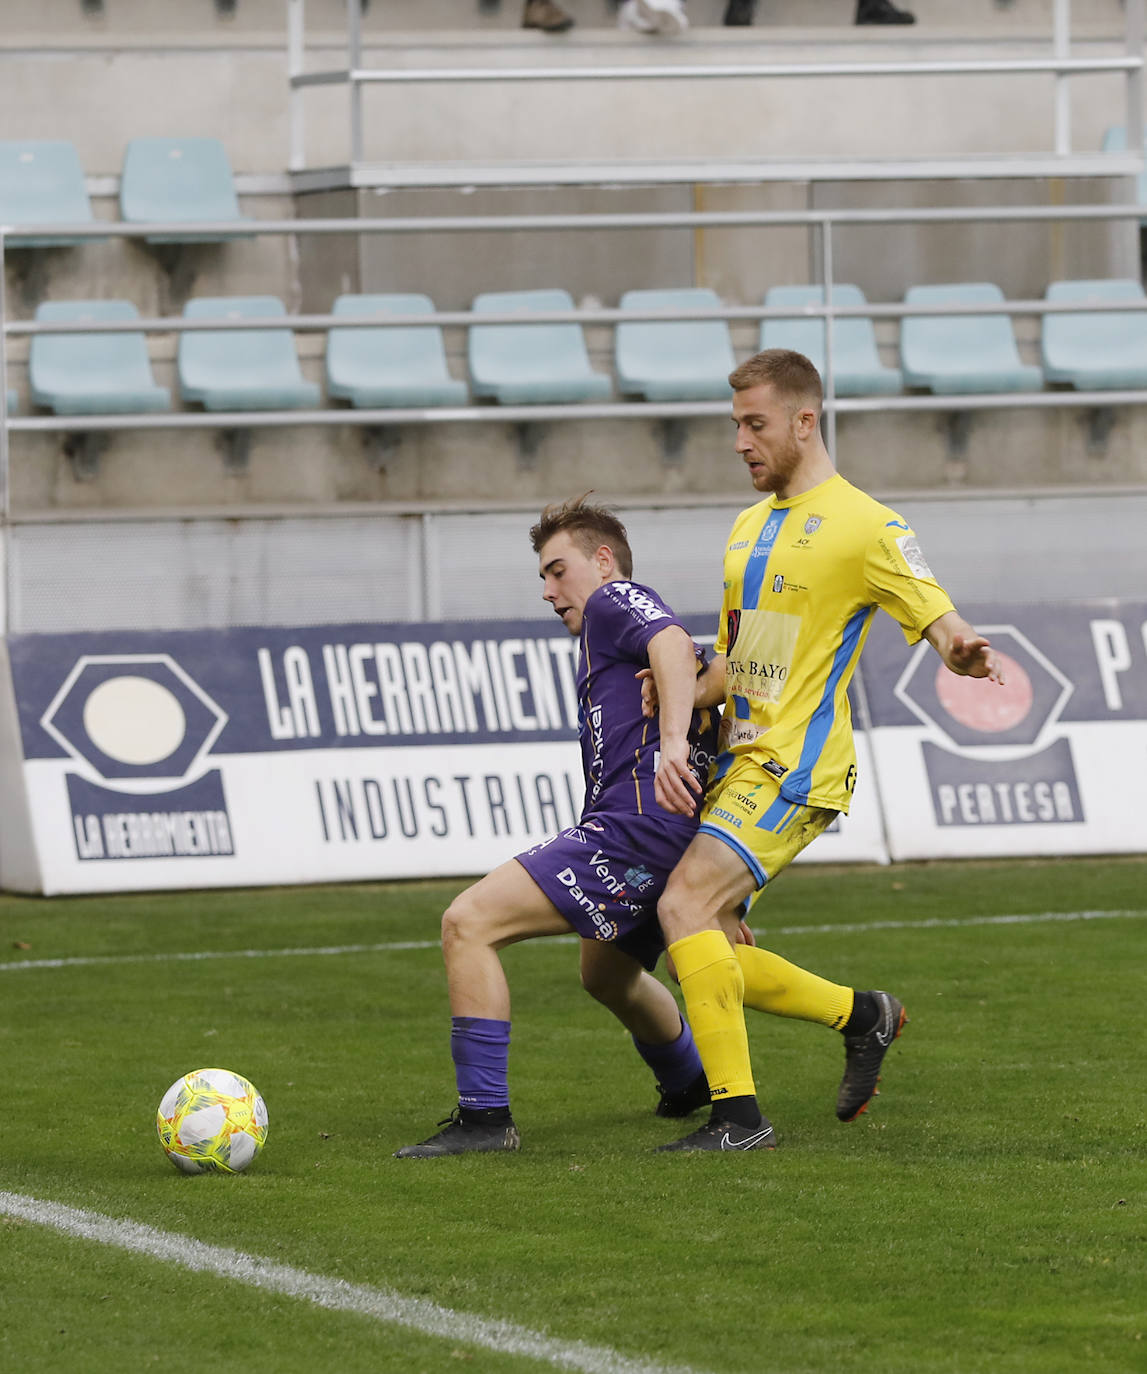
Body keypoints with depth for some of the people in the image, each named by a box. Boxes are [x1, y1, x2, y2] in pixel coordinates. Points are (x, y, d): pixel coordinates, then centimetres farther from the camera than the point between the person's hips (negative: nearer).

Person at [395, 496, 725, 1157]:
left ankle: (484, 1118, -18)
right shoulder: (640, 626, 32)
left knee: (469, 922, -16)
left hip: (633, 824, -11)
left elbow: (675, 645, -21)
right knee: (607, 973, 38)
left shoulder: (614, 601, 3)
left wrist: (672, 739, -37)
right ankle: (692, 1085, 60)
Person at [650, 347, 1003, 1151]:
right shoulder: (750, 528, 18)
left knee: (685, 905, -23)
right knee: (711, 956, 4)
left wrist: (964, 653, -36)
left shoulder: (863, 526, -7)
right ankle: (861, 1016, 25)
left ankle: (739, 1113, -20)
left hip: (798, 767, -9)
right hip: (740, 760, 9)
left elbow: (940, 622, -11)